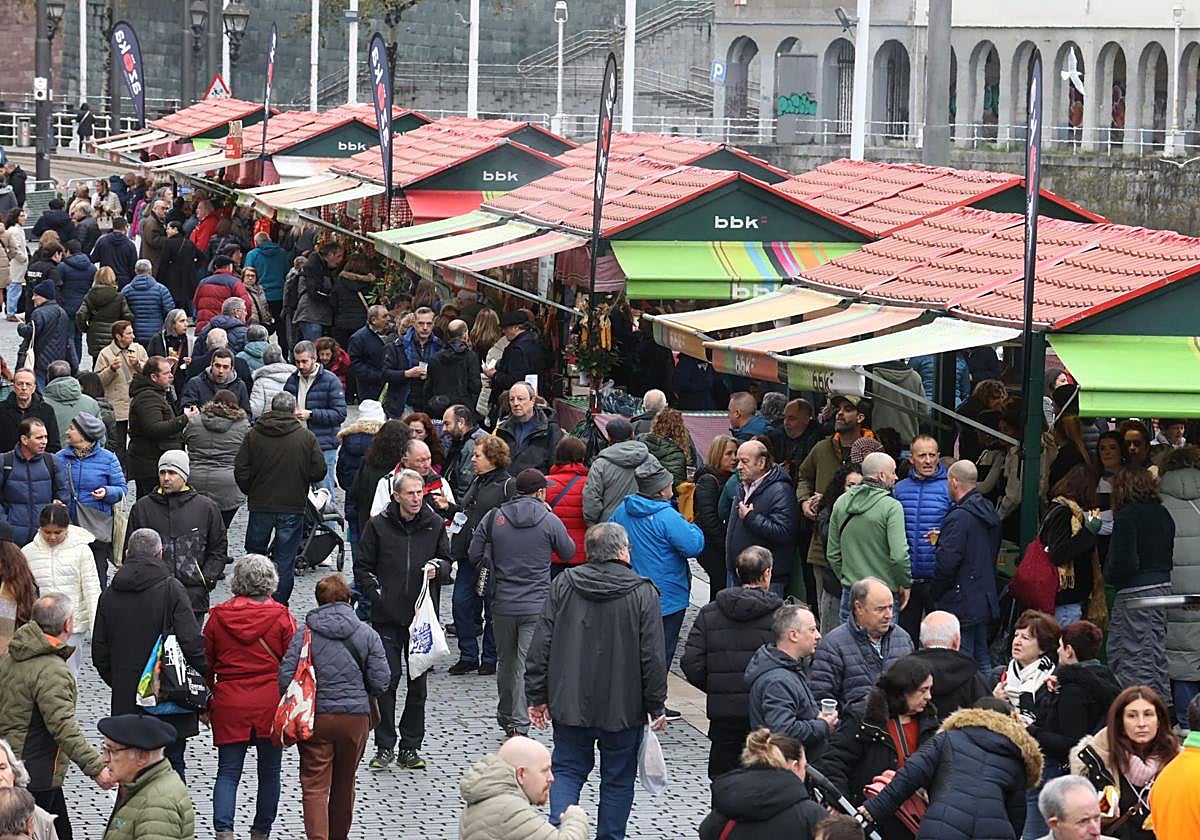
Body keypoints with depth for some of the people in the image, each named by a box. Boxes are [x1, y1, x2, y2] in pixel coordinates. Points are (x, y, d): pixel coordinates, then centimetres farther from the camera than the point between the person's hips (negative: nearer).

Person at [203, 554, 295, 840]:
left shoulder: (218, 616, -1)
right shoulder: (282, 617, -6)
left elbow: (206, 664, 5)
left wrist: (207, 702, 16)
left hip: (229, 704, 1)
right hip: (271, 703, -1)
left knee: (228, 772, 3)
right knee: (269, 771, 13)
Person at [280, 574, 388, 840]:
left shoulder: (305, 633, -4)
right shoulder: (367, 634, -1)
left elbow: (286, 677, -9)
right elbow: (380, 682, -2)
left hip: (315, 718, -2)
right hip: (356, 718, 2)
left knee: (314, 787, -2)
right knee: (344, 785, 19)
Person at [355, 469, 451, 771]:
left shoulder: (434, 525, 5)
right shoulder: (378, 526, 0)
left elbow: (447, 562, 15)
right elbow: (362, 567, 7)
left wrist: (437, 568, -7)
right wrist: (376, 595, -4)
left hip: (421, 615, 2)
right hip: (387, 616, -2)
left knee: (418, 683, 5)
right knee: (386, 681, -4)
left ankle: (410, 748, 14)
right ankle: (384, 747, 5)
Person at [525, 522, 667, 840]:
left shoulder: (563, 585, -2)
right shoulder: (642, 593, -9)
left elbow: (541, 646, -1)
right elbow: (652, 658, -9)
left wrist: (538, 697, 7)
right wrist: (656, 707, 1)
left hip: (570, 704, 2)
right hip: (623, 707, -2)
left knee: (568, 770, 12)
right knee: (618, 779, 12)